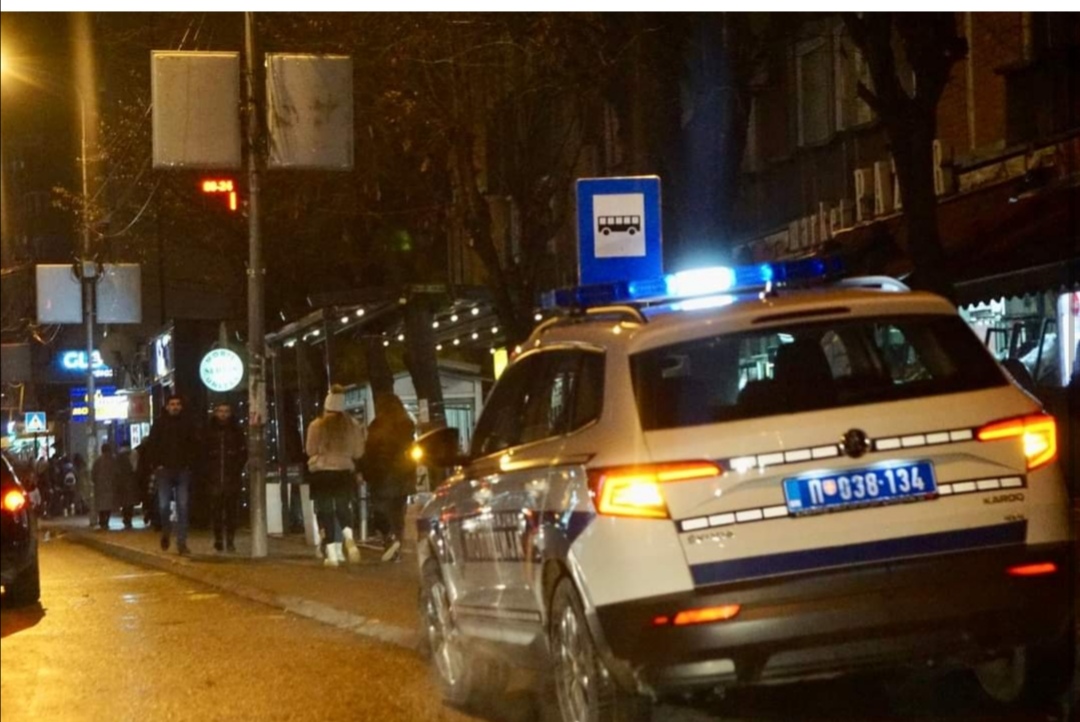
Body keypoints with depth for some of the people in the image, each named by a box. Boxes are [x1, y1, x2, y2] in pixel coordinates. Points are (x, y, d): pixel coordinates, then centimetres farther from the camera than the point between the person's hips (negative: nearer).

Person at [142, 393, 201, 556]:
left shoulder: (187, 424, 8)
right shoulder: (159, 424, 4)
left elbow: (195, 445, 10)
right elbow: (151, 446, 5)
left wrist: (191, 464, -1)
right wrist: (156, 465, -4)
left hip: (183, 471, 1)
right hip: (164, 470, -1)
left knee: (183, 507, -2)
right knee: (163, 505, -6)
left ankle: (182, 542, 0)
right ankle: (166, 533, 20)